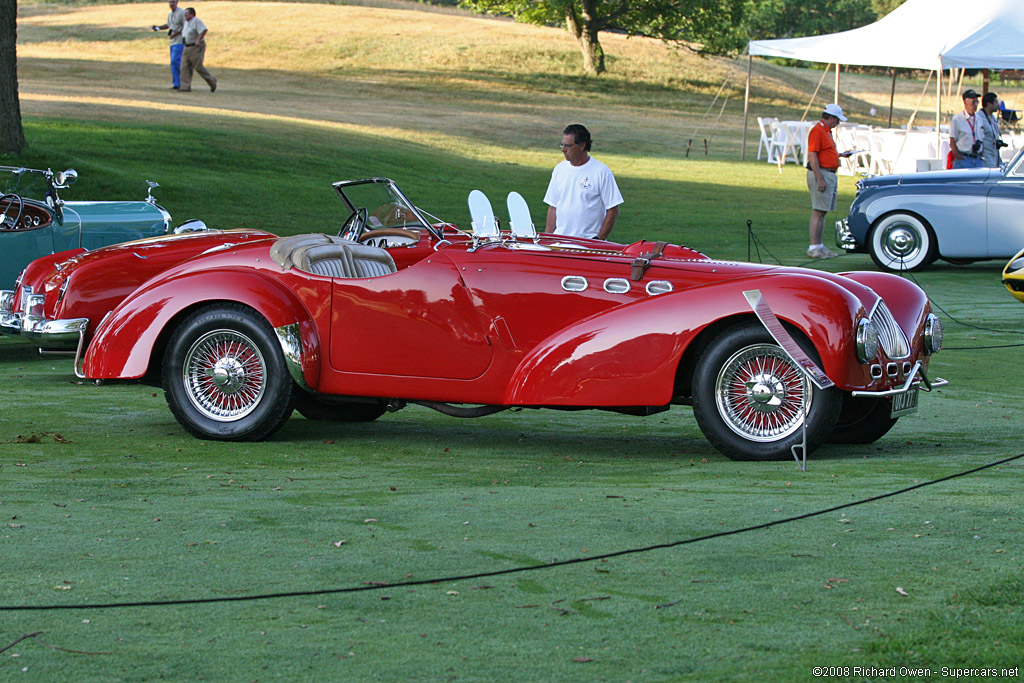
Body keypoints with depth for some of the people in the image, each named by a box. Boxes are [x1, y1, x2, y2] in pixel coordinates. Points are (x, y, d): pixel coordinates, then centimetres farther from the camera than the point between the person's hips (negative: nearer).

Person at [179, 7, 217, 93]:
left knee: (198, 67, -9)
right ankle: (185, 87, -4)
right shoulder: (187, 22, 14)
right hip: (187, 47, 9)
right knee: (185, 67, -2)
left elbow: (204, 30, -25)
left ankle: (212, 81, 9)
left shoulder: (196, 21, -14)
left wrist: (198, 40, -29)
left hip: (196, 47, -9)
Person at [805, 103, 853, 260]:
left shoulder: (826, 131, 19)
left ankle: (820, 246, 15)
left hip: (830, 175, 10)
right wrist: (820, 179, -24)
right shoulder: (817, 130, -13)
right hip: (821, 174, -10)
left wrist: (841, 155, 20)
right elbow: (813, 156, -19)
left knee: (822, 212, 12)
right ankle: (814, 248, -10)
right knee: (818, 212, -10)